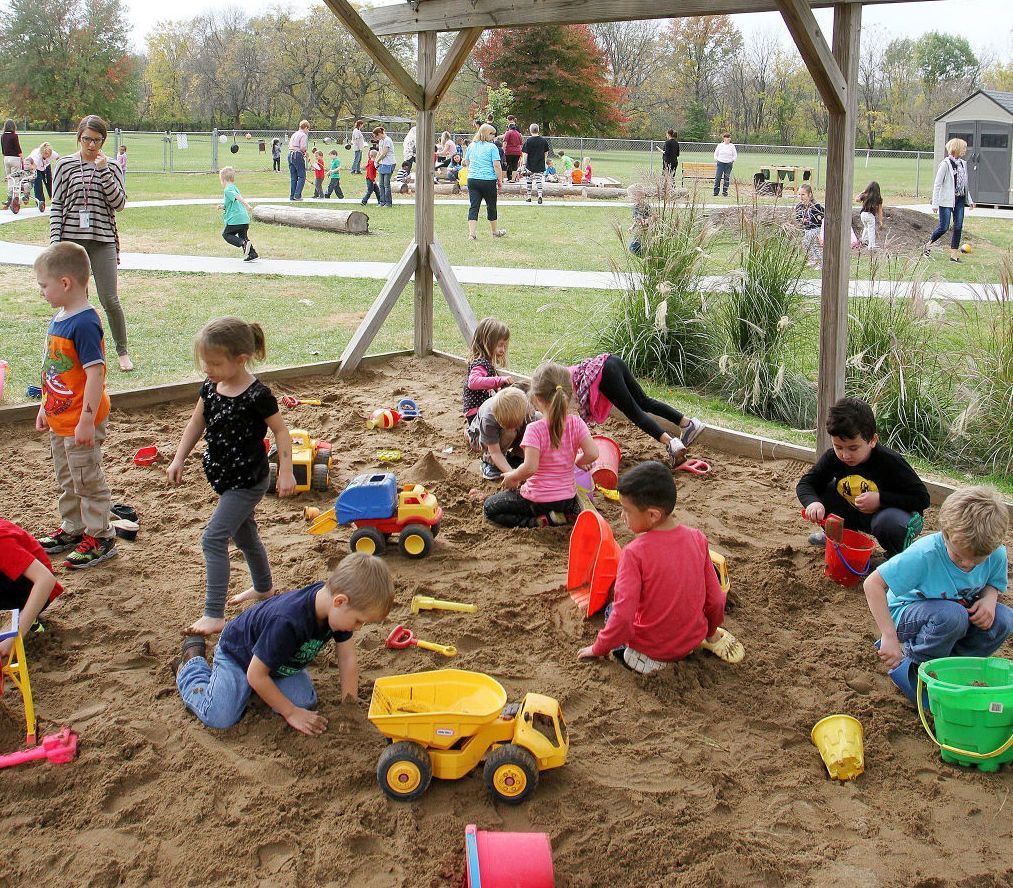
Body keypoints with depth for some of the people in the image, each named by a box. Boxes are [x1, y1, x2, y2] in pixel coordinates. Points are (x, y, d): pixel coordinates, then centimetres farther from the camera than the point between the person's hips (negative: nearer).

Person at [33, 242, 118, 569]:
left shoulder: (84, 324, -24)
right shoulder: (59, 317, 6)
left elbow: (95, 373, -26)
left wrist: (87, 420, -25)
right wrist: (46, 406, 20)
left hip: (81, 423, -9)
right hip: (59, 419, 9)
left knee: (87, 480, 4)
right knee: (67, 480, 22)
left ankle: (100, 538, 16)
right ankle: (72, 529, 37)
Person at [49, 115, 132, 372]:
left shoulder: (111, 167, 5)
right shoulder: (65, 165, 3)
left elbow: (119, 203, -5)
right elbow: (56, 205, 4)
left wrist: (104, 170, -11)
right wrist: (55, 240, -4)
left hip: (102, 240, 0)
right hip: (71, 238, 0)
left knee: (109, 299, -5)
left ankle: (123, 352, 10)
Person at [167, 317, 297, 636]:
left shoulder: (256, 395, -23)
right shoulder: (210, 386, -1)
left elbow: (280, 430, -15)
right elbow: (197, 423, 11)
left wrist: (285, 472, -17)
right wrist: (178, 459, 10)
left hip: (248, 481, -8)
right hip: (226, 477, 8)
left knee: (213, 539, -13)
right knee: (243, 533, 24)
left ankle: (214, 615, -11)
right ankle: (263, 587, 45)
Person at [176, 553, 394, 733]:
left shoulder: (337, 608, -23)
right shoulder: (287, 622, -44)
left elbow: (348, 660, -12)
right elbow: (256, 675, -32)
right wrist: (291, 713, -23)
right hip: (238, 651, -6)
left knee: (306, 701, -14)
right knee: (219, 718, -20)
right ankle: (192, 663, 9)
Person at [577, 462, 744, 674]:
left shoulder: (635, 553, -25)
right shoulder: (697, 539, -10)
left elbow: (622, 617, -26)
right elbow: (716, 599, -3)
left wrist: (598, 649, -8)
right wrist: (711, 633, 18)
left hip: (651, 646, -5)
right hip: (693, 640, 5)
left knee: (612, 611, 22)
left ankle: (636, 657, 3)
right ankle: (712, 642, 19)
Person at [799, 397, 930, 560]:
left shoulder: (890, 462, -28)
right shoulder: (833, 457, -15)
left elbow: (923, 498, -24)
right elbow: (805, 484, -11)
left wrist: (880, 499, -33)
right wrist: (813, 502, -34)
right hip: (856, 513, 5)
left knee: (889, 522, -39)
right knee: (821, 492, -14)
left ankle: (899, 557, -5)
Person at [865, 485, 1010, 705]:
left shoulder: (997, 555, -16)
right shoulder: (925, 554, -31)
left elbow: (993, 584, 7)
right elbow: (873, 584, -30)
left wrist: (989, 599, -19)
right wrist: (889, 636, -34)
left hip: (959, 611, 6)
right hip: (907, 615, -5)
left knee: (1003, 619, -22)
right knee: (952, 615, -37)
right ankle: (913, 668, -11)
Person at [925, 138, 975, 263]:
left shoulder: (962, 163, 11)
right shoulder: (946, 164, -10)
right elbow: (937, 184, -11)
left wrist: (969, 200, 15)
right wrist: (935, 203, -14)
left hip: (959, 200, 6)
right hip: (947, 200, -6)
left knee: (958, 227, 2)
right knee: (944, 227, -6)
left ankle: (954, 254, 7)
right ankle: (929, 244, 20)